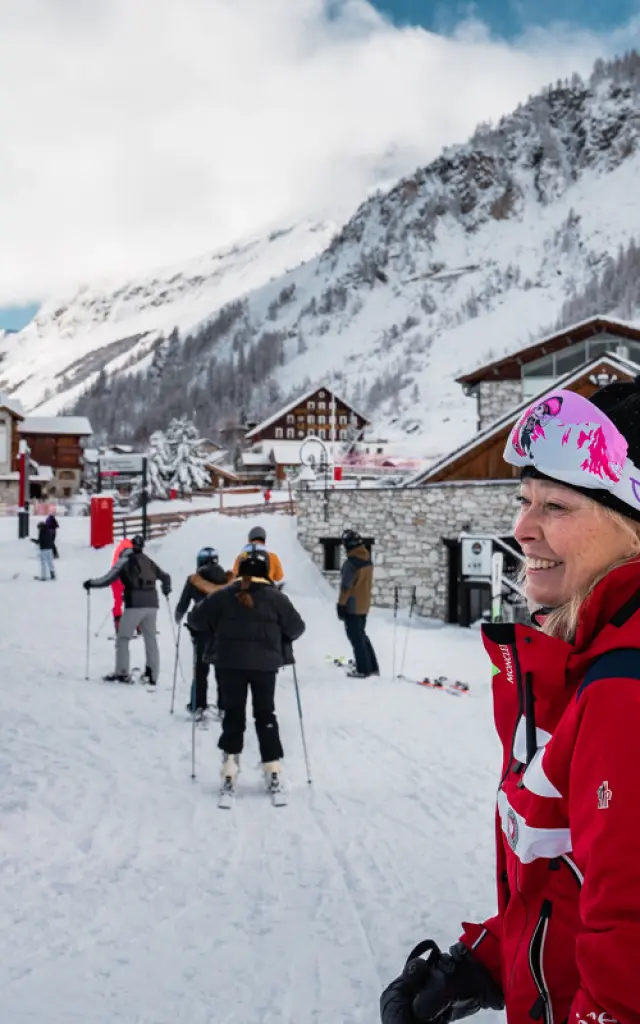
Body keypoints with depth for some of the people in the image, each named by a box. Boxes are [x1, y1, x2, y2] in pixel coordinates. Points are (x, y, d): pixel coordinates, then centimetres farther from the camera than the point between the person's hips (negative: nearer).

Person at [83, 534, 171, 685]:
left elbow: (108, 579, -5)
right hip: (152, 604, 5)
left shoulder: (125, 561, 2)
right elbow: (165, 577, 22)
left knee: (123, 638, 4)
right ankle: (153, 675, 8)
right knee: (151, 639, 11)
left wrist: (90, 583, 9)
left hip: (135, 604, -5)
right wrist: (166, 590, 41)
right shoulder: (148, 561, 16)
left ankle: (122, 672, -2)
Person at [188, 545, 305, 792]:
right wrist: (280, 640, 22)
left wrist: (216, 633, 17)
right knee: (265, 715, 11)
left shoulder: (224, 596, -1)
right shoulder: (275, 597, -4)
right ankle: (272, 770, 8)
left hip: (230, 664, 1)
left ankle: (229, 770, 6)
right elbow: (296, 628, 2)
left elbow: (196, 618, 1)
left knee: (233, 715, 11)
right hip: (265, 665, 0)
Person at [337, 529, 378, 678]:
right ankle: (372, 667, 22)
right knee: (362, 635, 19)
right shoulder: (368, 560, 5)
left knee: (356, 638, 0)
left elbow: (346, 587, -19)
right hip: (364, 605, 8)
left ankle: (363, 670, 4)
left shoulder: (351, 563, -21)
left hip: (352, 607, -8)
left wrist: (341, 606, -12)